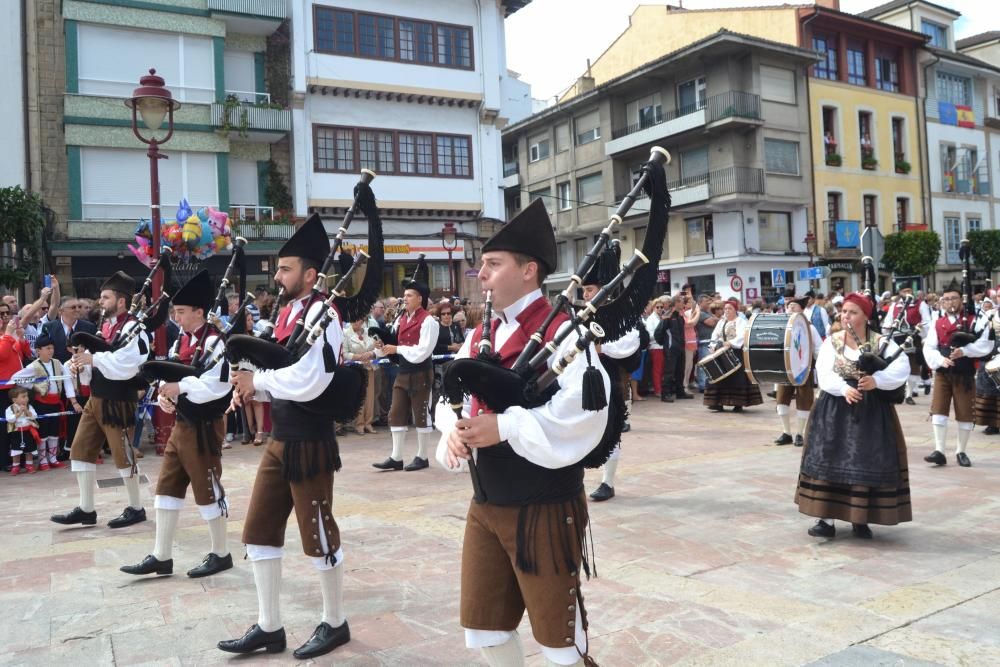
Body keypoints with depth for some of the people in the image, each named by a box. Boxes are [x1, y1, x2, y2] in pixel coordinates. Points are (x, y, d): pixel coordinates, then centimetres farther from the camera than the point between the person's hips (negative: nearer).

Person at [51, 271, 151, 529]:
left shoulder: (132, 329, -17)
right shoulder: (106, 326, 10)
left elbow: (126, 367, -26)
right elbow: (101, 363, 17)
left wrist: (93, 358, -24)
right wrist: (81, 363, -2)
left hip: (118, 402, -9)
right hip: (96, 399, 9)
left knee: (123, 454, 2)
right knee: (80, 450, 11)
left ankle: (136, 508, 18)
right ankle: (85, 509, 21)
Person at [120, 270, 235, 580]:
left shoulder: (215, 343, -16)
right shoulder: (181, 342, 11)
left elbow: (218, 385, -26)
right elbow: (171, 376, 13)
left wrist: (180, 387, -25)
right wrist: (164, 395, -6)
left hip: (204, 427, -9)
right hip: (181, 424, 9)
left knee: (207, 490, 2)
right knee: (167, 488, 11)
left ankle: (221, 554, 18)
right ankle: (161, 556, 20)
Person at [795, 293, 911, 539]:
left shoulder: (882, 343, -1)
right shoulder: (831, 341, 3)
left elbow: (902, 369, -16)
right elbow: (824, 373, -10)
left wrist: (876, 380, -31)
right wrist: (844, 388, -27)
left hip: (871, 410, -1)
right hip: (835, 408, 1)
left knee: (868, 463, 1)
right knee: (829, 460, 0)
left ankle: (861, 519, 14)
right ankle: (826, 518, 7)